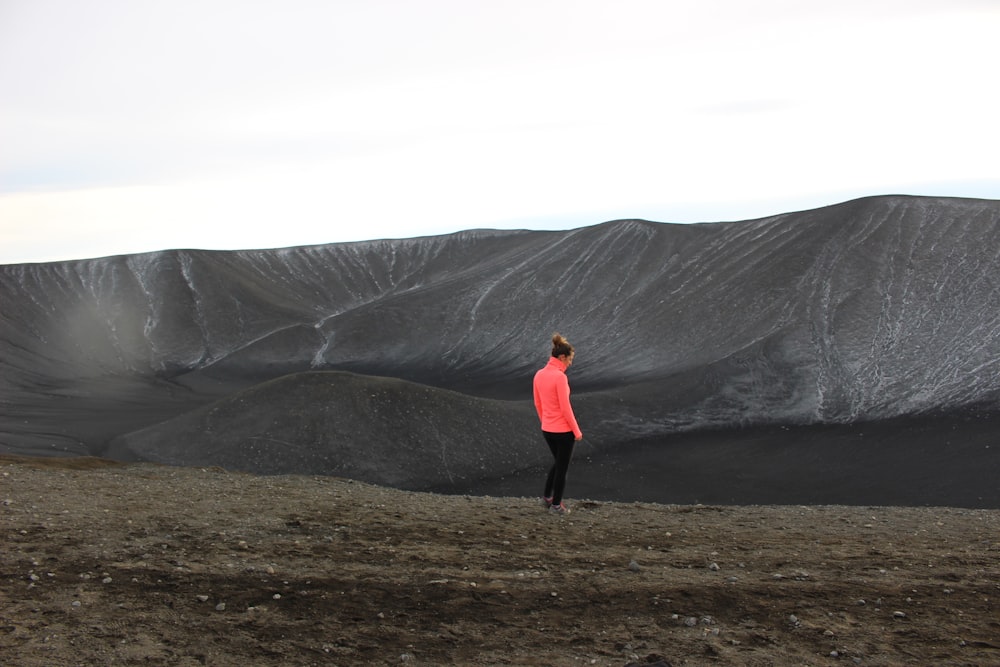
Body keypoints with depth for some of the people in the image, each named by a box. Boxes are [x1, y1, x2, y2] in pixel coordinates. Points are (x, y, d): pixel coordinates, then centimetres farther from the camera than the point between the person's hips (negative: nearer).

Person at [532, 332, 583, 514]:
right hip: (564, 430, -7)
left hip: (547, 429, 7)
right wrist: (577, 431, -11)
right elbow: (565, 408, -21)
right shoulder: (560, 377, -23)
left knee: (558, 462, 29)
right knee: (562, 466, 12)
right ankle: (556, 503, 23)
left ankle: (548, 495, 32)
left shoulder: (539, 374, 0)